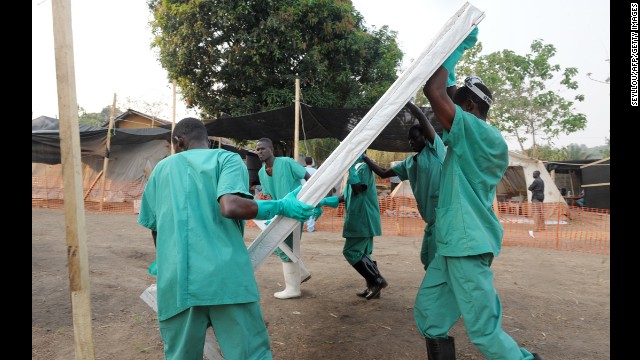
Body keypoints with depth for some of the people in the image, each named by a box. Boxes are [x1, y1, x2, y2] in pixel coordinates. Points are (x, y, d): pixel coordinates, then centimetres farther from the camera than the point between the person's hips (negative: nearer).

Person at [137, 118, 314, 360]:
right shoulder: (227, 158, 7)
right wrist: (281, 207, -1)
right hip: (225, 275, -3)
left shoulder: (161, 169, 19)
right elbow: (230, 206, -13)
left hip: (176, 281, 4)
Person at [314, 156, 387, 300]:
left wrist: (351, 168, -21)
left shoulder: (364, 167, -10)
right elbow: (345, 196, 16)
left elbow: (358, 189, -23)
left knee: (351, 252, -8)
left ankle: (377, 281, -1)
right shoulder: (355, 169, 18)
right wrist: (325, 201, 6)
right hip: (361, 221, 10)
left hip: (363, 221, -10)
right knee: (362, 254, 12)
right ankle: (372, 286, 16)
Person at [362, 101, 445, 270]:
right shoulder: (409, 163, 16)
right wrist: (365, 158, 18)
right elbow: (383, 173, 23)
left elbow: (421, 116, -14)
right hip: (431, 217, 9)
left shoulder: (435, 149, -4)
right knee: (427, 259, 15)